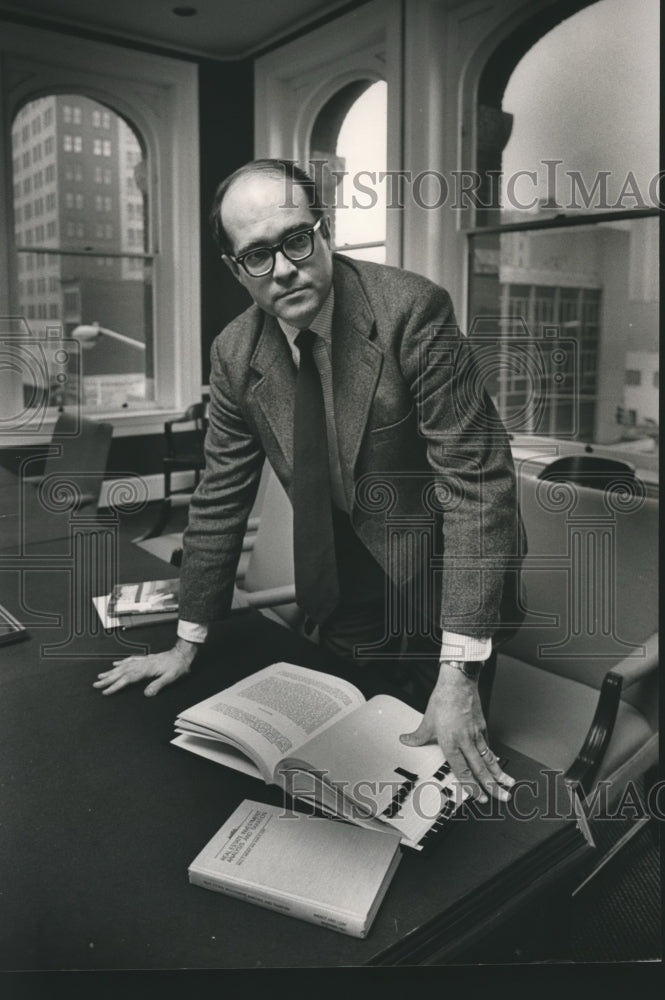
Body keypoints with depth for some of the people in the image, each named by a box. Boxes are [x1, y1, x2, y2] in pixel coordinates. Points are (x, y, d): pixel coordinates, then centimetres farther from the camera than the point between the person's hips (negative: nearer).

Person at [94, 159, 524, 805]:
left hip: (439, 599, -3)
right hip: (339, 604, 4)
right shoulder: (235, 353, -7)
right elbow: (220, 497, 1)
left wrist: (459, 674, -28)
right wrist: (188, 641, 5)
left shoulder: (411, 309, -23)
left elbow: (476, 480, -26)